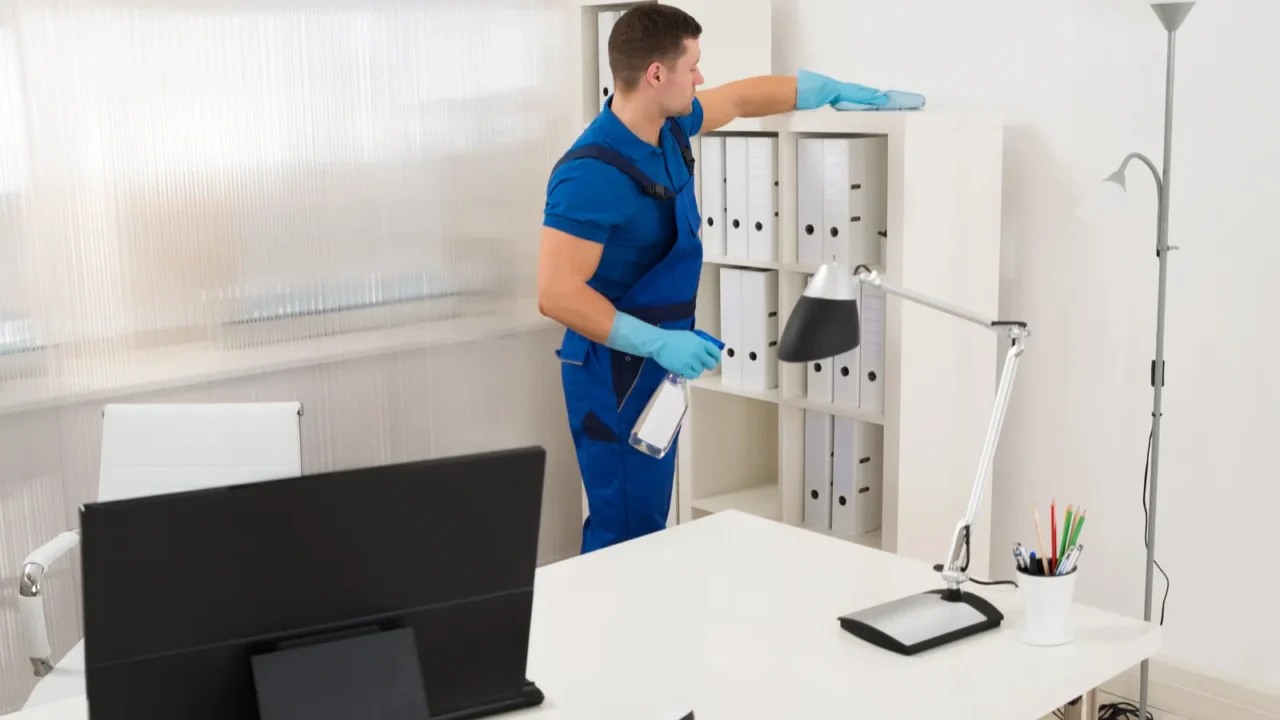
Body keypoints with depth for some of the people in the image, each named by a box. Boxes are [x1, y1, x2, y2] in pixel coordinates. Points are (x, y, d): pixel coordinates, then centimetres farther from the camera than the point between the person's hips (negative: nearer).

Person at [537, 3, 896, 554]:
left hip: (656, 363, 9)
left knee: (645, 521, 15)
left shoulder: (670, 126, 2)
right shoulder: (591, 174, -25)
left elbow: (744, 98, 21)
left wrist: (837, 90, 27)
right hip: (616, 371, -9)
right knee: (626, 530, -4)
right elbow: (556, 294, -27)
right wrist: (658, 342, -29)